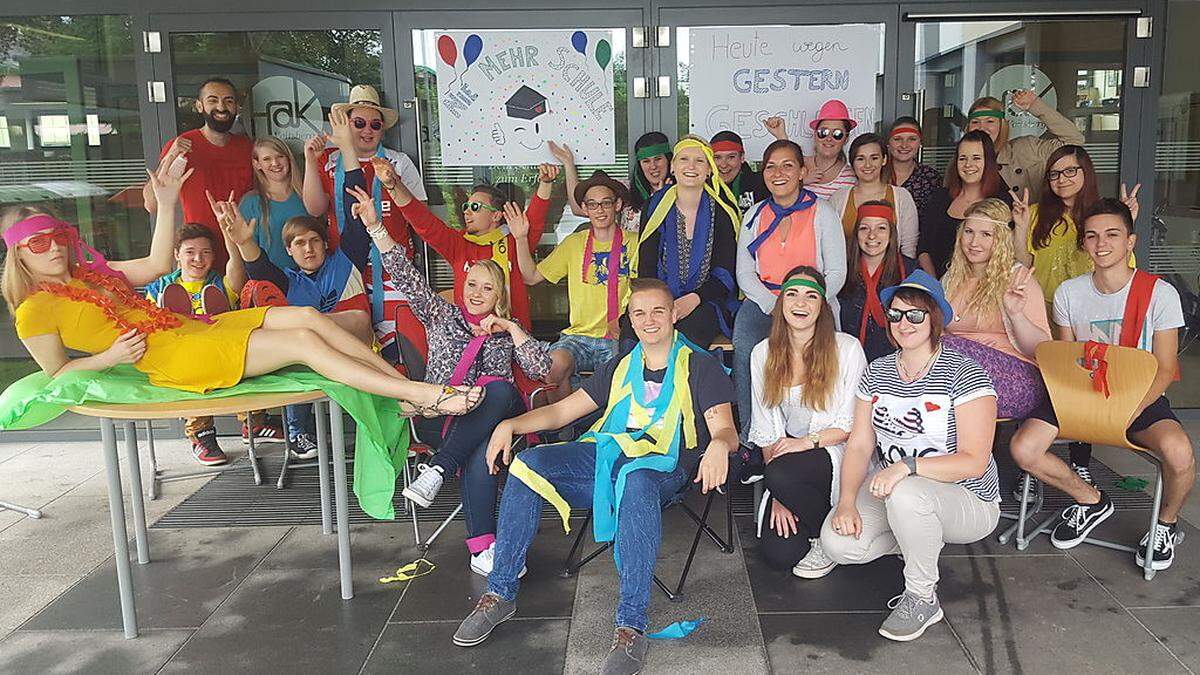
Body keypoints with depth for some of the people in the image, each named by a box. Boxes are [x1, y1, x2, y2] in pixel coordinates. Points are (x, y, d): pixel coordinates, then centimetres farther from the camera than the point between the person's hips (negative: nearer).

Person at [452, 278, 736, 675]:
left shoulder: (700, 367, 9)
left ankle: (631, 627, -42)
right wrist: (510, 425, -1)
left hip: (661, 466, -4)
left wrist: (719, 444, -31)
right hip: (604, 452, 5)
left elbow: (726, 430, -4)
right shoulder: (620, 368, 23)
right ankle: (500, 594, -14)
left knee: (636, 482, -41)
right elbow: (560, 411, 19)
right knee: (529, 462, -21)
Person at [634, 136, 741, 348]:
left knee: (689, 324, -35)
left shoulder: (721, 209, 3)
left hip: (708, 301, -1)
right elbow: (646, 267, 3)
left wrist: (693, 299, -20)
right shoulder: (655, 207, 8)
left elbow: (725, 273, -2)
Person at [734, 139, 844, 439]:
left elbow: (836, 273, 1)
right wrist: (773, 305, -9)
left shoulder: (821, 213, 4)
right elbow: (744, 273, 9)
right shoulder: (755, 215, 13)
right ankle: (751, 432, -19)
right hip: (763, 301, 2)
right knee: (744, 345, -29)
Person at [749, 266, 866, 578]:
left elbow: (853, 423, -6)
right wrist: (779, 497, -7)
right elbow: (766, 429, 0)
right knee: (777, 553, -16)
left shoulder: (847, 348, -8)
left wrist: (808, 441, -20)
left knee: (780, 474, -34)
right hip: (788, 460, 3)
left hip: (837, 454, -3)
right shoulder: (763, 354, 2)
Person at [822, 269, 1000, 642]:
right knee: (837, 543, -18)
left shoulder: (965, 374, -14)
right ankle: (922, 538, 12)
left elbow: (974, 461, -20)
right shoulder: (877, 372, 4)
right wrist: (847, 501, -17)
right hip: (888, 492, 6)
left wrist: (908, 466, -34)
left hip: (966, 501, -5)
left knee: (905, 495, -38)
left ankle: (922, 599, -14)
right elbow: (859, 445, -1)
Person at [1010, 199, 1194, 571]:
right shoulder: (1069, 292, 1)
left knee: (1178, 452, -33)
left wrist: (1126, 414, -21)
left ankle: (1167, 523, 3)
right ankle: (1091, 500, 10)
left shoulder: (1159, 293, -7)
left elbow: (1164, 370, -6)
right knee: (1023, 448, -20)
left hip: (1141, 398, -2)